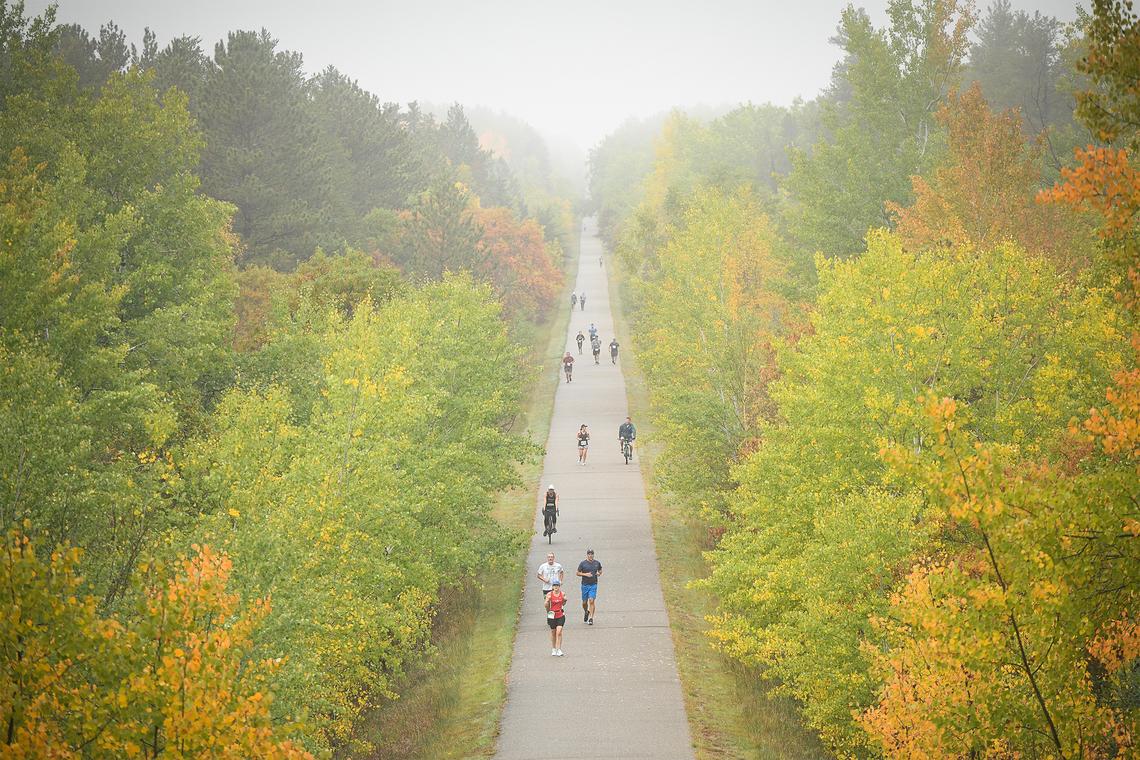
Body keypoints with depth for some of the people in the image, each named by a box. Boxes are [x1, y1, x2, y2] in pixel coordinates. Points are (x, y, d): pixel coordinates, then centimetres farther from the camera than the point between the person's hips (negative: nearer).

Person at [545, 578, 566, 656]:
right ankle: (553, 649, 25)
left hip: (560, 615, 0)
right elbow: (546, 606, -3)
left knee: (559, 632, -10)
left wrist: (565, 600, -7)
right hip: (552, 615, 0)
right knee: (553, 632, 10)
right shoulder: (549, 594, -6)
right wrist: (547, 601, -22)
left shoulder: (562, 594, -2)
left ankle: (559, 650, -8)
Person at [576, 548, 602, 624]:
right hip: (585, 585, 0)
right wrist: (585, 574, -15)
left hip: (593, 585, 0)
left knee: (591, 601, -12)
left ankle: (591, 618, -9)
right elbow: (577, 573, 1)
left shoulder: (597, 563, 4)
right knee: (584, 602, 7)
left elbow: (600, 571, 21)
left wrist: (599, 573, -3)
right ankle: (586, 612, 39)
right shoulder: (583, 563, -2)